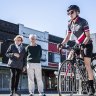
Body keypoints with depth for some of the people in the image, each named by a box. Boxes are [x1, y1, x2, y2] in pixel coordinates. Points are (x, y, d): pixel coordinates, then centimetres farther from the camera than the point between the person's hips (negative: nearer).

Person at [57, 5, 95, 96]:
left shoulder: (83, 21, -17)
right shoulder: (70, 24, 1)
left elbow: (88, 36, -21)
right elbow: (68, 36, 1)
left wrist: (83, 44, -38)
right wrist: (62, 44, -16)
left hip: (87, 44, -6)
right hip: (78, 45, 6)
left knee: (87, 65, -15)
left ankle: (91, 87, -11)